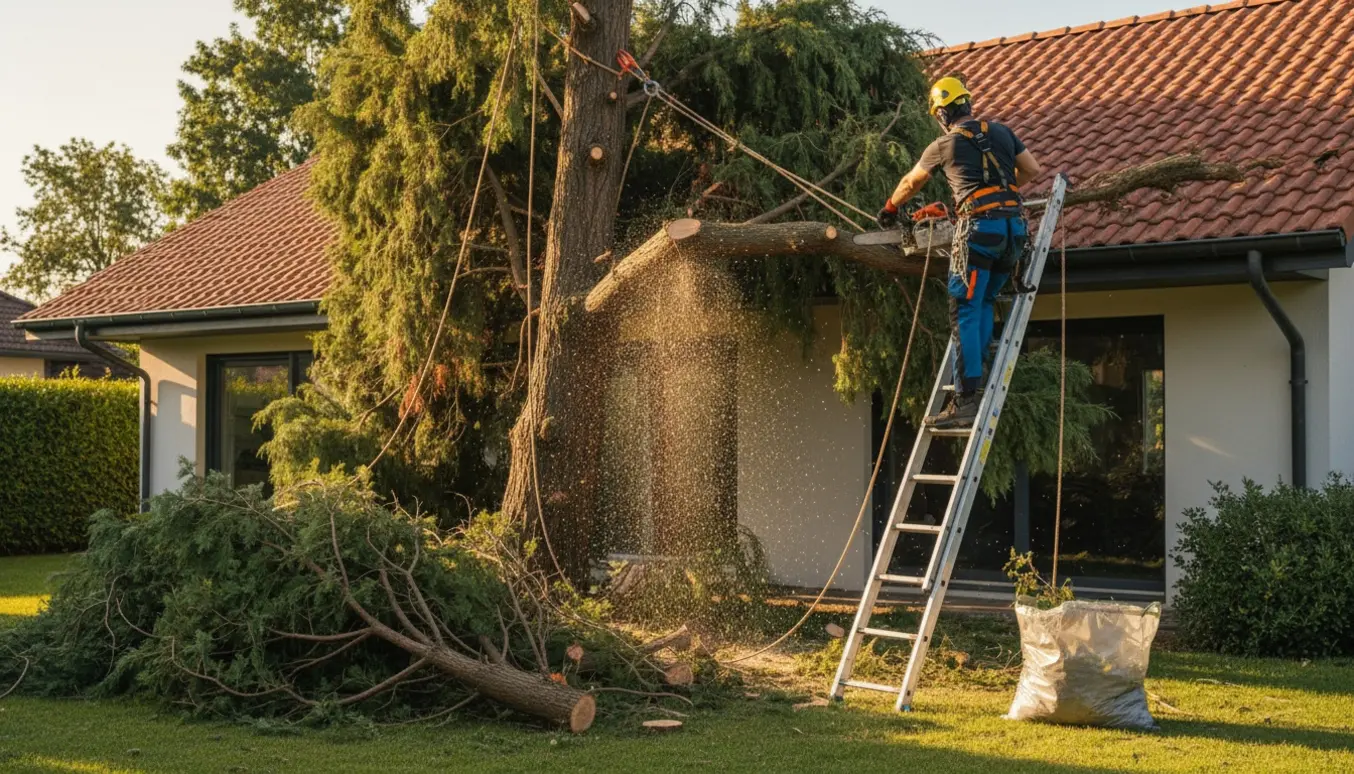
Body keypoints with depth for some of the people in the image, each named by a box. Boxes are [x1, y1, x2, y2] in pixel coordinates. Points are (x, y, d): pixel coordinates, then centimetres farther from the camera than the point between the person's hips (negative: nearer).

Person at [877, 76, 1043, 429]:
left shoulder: (944, 145, 7)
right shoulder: (1001, 132, 17)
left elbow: (910, 183, 23)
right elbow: (1032, 169, 22)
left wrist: (890, 208, 42)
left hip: (979, 228, -5)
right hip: (1015, 226, 5)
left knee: (965, 314, -6)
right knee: (985, 302, 21)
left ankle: (966, 401, -12)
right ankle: (978, 374, 13)